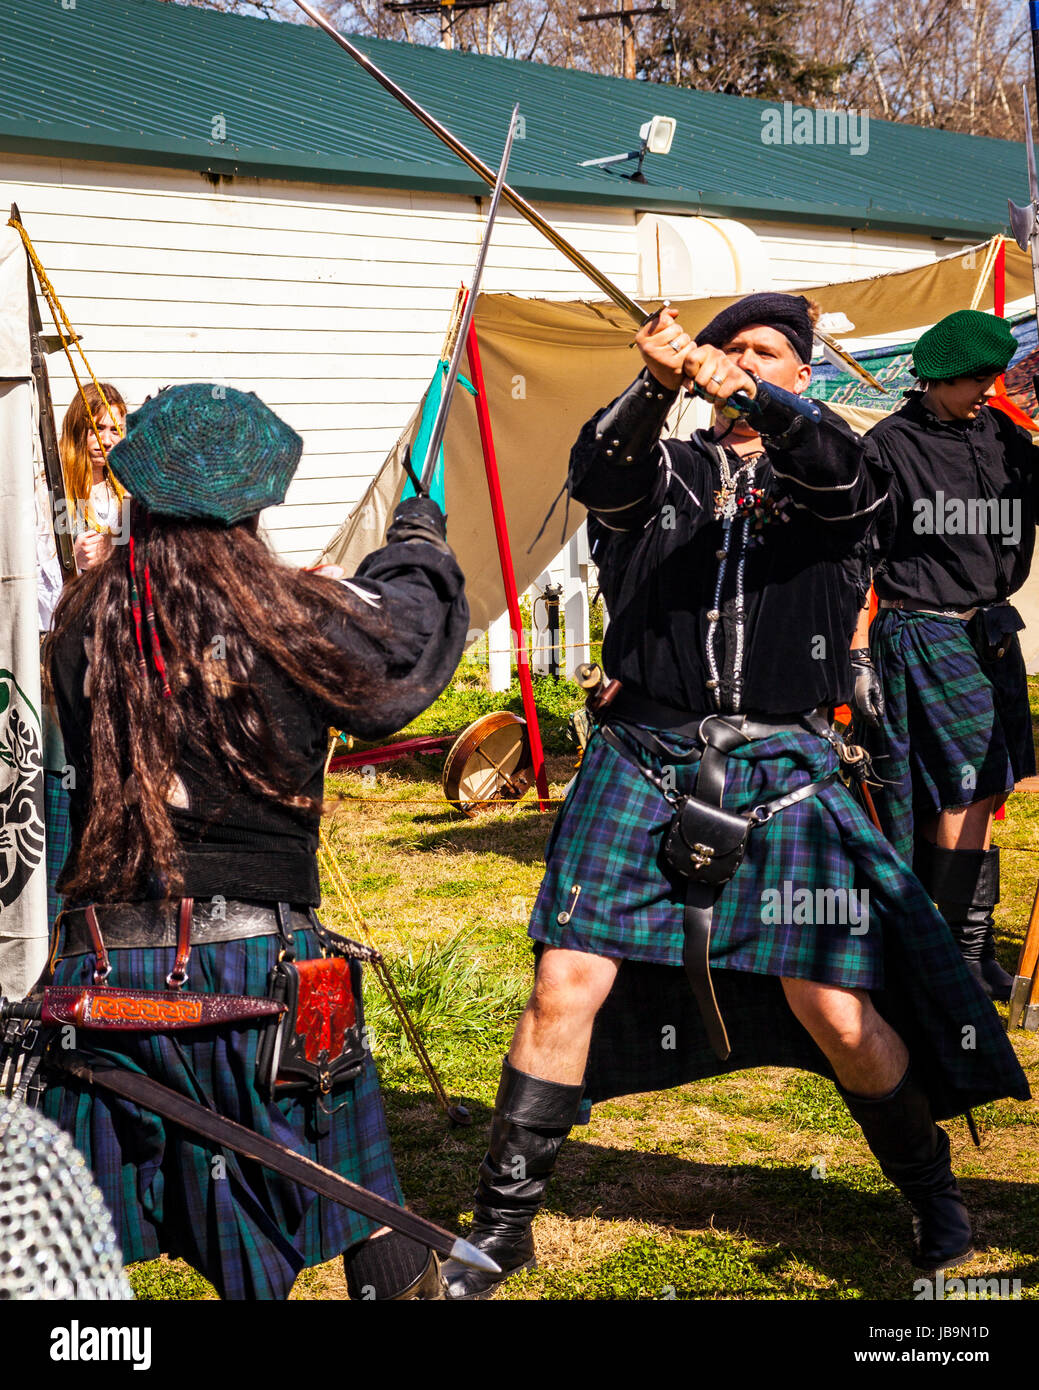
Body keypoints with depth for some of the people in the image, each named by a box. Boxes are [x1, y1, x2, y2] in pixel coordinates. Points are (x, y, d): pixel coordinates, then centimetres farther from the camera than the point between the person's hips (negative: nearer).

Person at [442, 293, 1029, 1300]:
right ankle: (502, 1224, 11)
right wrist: (656, 386, -30)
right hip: (645, 762, 1)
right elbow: (597, 474, -11)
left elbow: (853, 480, -14)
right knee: (566, 991, -5)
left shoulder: (819, 472, 10)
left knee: (836, 1011, -3)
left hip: (781, 771, 0)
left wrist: (754, 400, -32)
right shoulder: (665, 471, 12)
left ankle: (929, 1188, 25)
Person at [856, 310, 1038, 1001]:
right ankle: (966, 954, 2)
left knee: (981, 792, 8)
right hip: (926, 634, -7)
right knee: (969, 790, -8)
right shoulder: (891, 445, -7)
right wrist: (859, 655, -10)